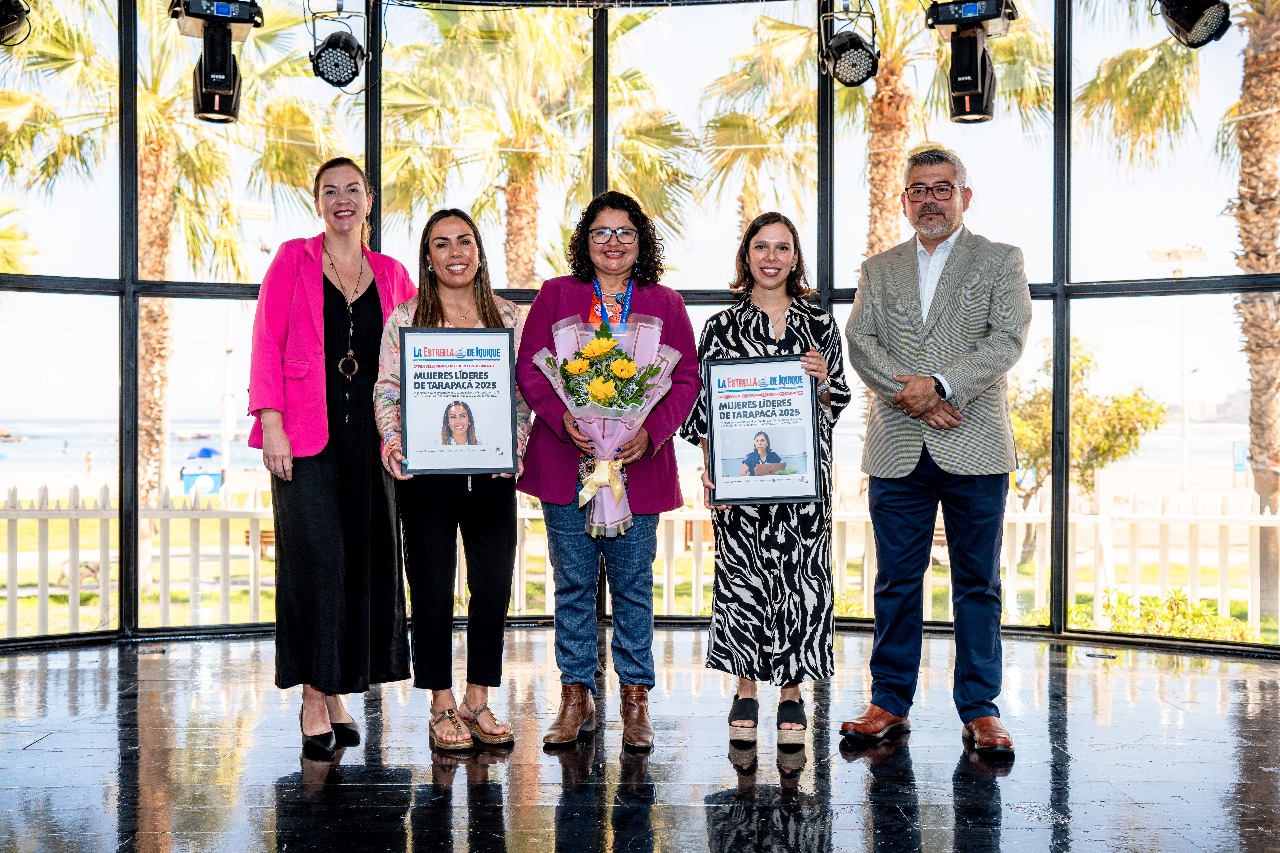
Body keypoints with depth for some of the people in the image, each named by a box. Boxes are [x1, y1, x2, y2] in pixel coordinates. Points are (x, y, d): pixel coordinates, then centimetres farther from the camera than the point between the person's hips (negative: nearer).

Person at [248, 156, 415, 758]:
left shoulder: (391, 274, 14)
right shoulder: (293, 260, 5)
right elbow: (266, 345, -1)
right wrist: (271, 422, -11)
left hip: (369, 433, 4)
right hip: (304, 434, -3)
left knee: (367, 556, 3)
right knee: (316, 556, -8)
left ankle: (338, 691, 15)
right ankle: (314, 699, 1)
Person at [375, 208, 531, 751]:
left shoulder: (508, 317, 9)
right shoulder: (405, 318, 5)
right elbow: (387, 388, 3)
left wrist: (517, 442, -8)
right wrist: (391, 440, -14)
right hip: (426, 473, -2)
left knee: (494, 584, 4)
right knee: (432, 587, 3)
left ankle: (478, 701, 18)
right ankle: (442, 706, 15)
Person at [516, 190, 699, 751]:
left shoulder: (665, 304, 9)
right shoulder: (555, 296, 8)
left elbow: (686, 379, 4)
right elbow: (529, 369, 2)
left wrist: (652, 430, -12)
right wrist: (564, 418, -14)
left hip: (639, 463, 0)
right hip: (566, 463, 0)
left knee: (633, 585, 4)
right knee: (574, 582, 5)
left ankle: (635, 698, 15)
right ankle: (576, 695, 16)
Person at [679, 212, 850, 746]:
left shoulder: (820, 325, 10)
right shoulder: (721, 326, 6)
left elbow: (835, 405, 12)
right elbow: (702, 403, 4)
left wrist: (822, 382, -11)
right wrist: (710, 468, -7)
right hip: (740, 473, -1)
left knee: (800, 576, 0)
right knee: (742, 576, 0)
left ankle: (791, 694, 11)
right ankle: (746, 694, 14)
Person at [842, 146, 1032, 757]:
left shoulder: (1001, 261, 8)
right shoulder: (878, 270, 15)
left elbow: (1007, 339, -6)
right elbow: (859, 341, 2)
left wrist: (940, 384, -18)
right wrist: (912, 397, -13)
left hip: (974, 448, -2)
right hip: (897, 449, 2)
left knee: (978, 584, 3)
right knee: (896, 582, 6)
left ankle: (980, 709, 11)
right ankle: (890, 704, 16)